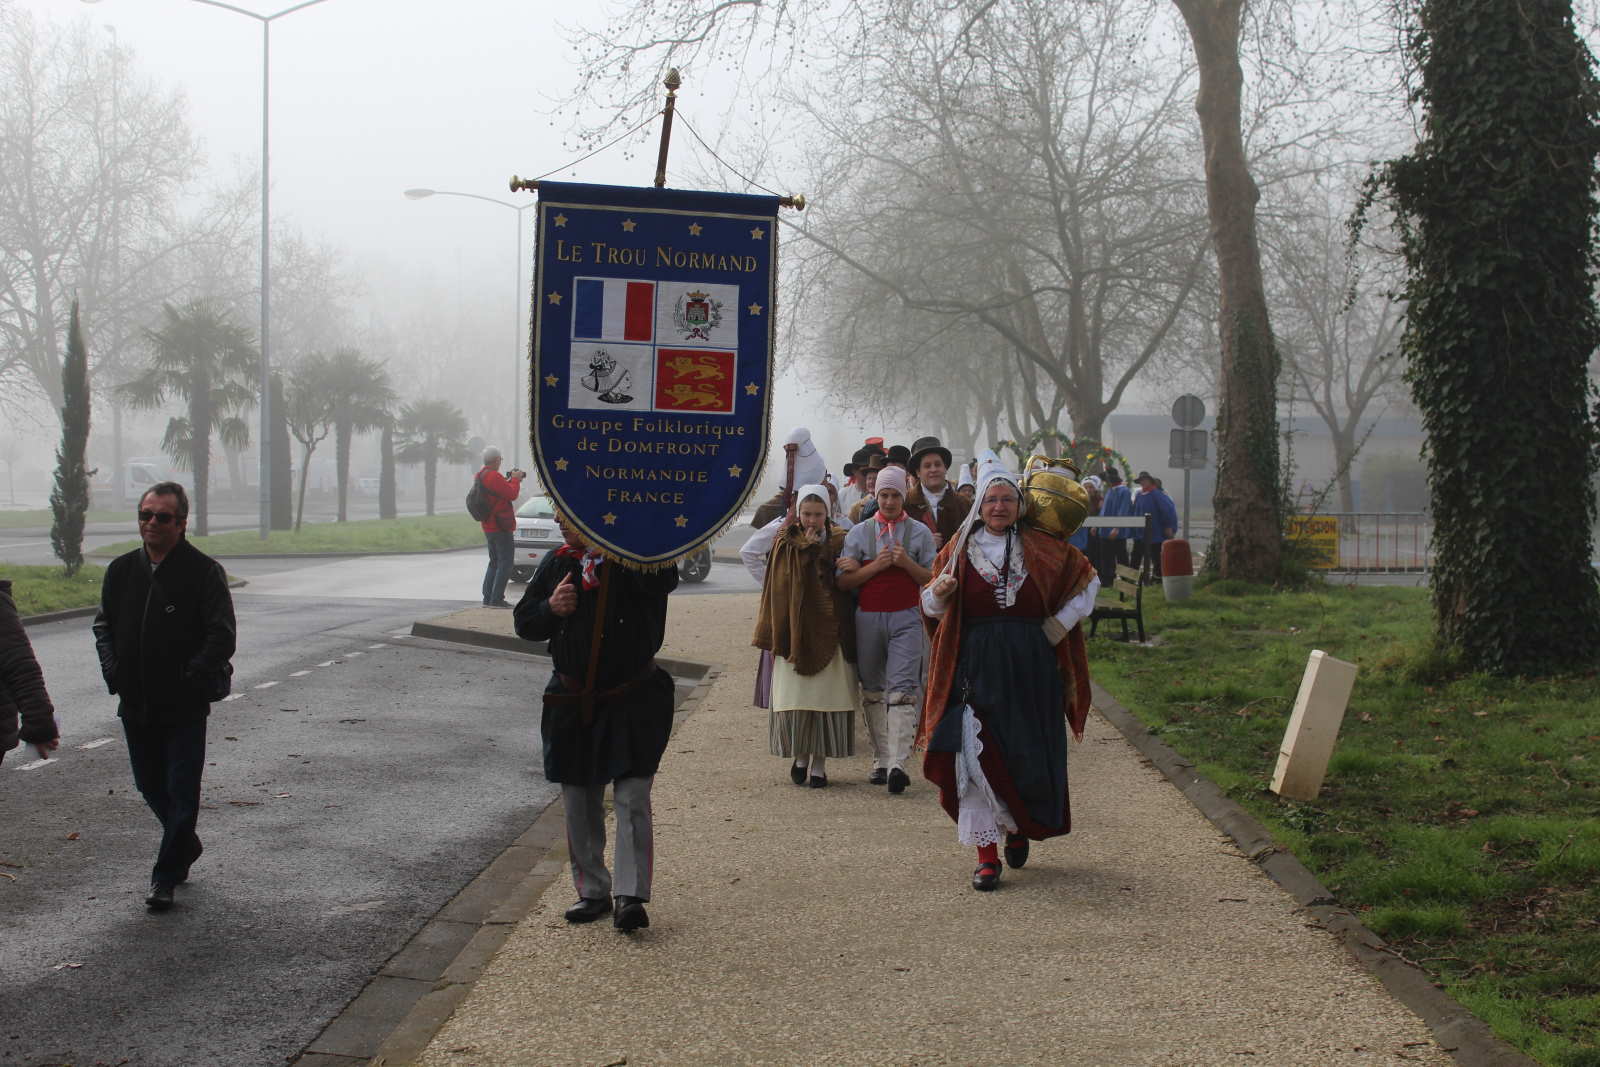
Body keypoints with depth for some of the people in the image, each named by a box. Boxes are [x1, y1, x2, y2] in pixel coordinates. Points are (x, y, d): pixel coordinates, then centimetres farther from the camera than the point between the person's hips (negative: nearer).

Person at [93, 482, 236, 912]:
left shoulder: (203, 572, -9)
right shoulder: (122, 570, 6)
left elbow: (222, 635, -11)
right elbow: (103, 625, 16)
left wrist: (191, 679, -18)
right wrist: (113, 669, 1)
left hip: (184, 708, -5)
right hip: (135, 704, 6)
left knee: (181, 791, -2)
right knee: (151, 786, 17)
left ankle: (166, 876, 7)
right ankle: (186, 845, 40)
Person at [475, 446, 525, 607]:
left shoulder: (480, 475, 13)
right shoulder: (494, 476, -19)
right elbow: (512, 494, -19)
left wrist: (511, 480, 14)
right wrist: (515, 479, -4)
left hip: (488, 526, 10)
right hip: (501, 527, -10)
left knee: (494, 562, 17)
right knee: (505, 563, -5)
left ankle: (488, 598, 16)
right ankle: (496, 599, -9)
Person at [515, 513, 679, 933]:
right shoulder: (556, 563, 5)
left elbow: (663, 581, -33)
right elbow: (524, 622, 11)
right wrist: (550, 608, -11)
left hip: (631, 702, -5)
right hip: (571, 705, 5)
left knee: (632, 800, -8)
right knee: (580, 804, 11)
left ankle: (630, 897, -6)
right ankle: (592, 891, 22)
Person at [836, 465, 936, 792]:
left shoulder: (919, 532, 7)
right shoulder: (859, 532, 9)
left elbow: (932, 580, 5)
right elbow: (844, 582, 3)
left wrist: (907, 563, -11)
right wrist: (875, 566, -10)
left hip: (906, 618, -2)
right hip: (867, 618, 2)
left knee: (902, 689, -13)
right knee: (872, 690, 7)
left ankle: (898, 763, -20)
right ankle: (881, 760, 14)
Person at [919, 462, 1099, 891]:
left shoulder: (1041, 547, 6)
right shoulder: (959, 549, 5)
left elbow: (1088, 579, 17)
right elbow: (932, 607, 7)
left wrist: (1060, 624, 6)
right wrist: (939, 591, -17)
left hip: (1031, 666, 1)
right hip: (977, 666, -1)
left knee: (1029, 755, 5)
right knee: (978, 756, -8)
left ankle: (1020, 827, 32)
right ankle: (987, 853, -4)